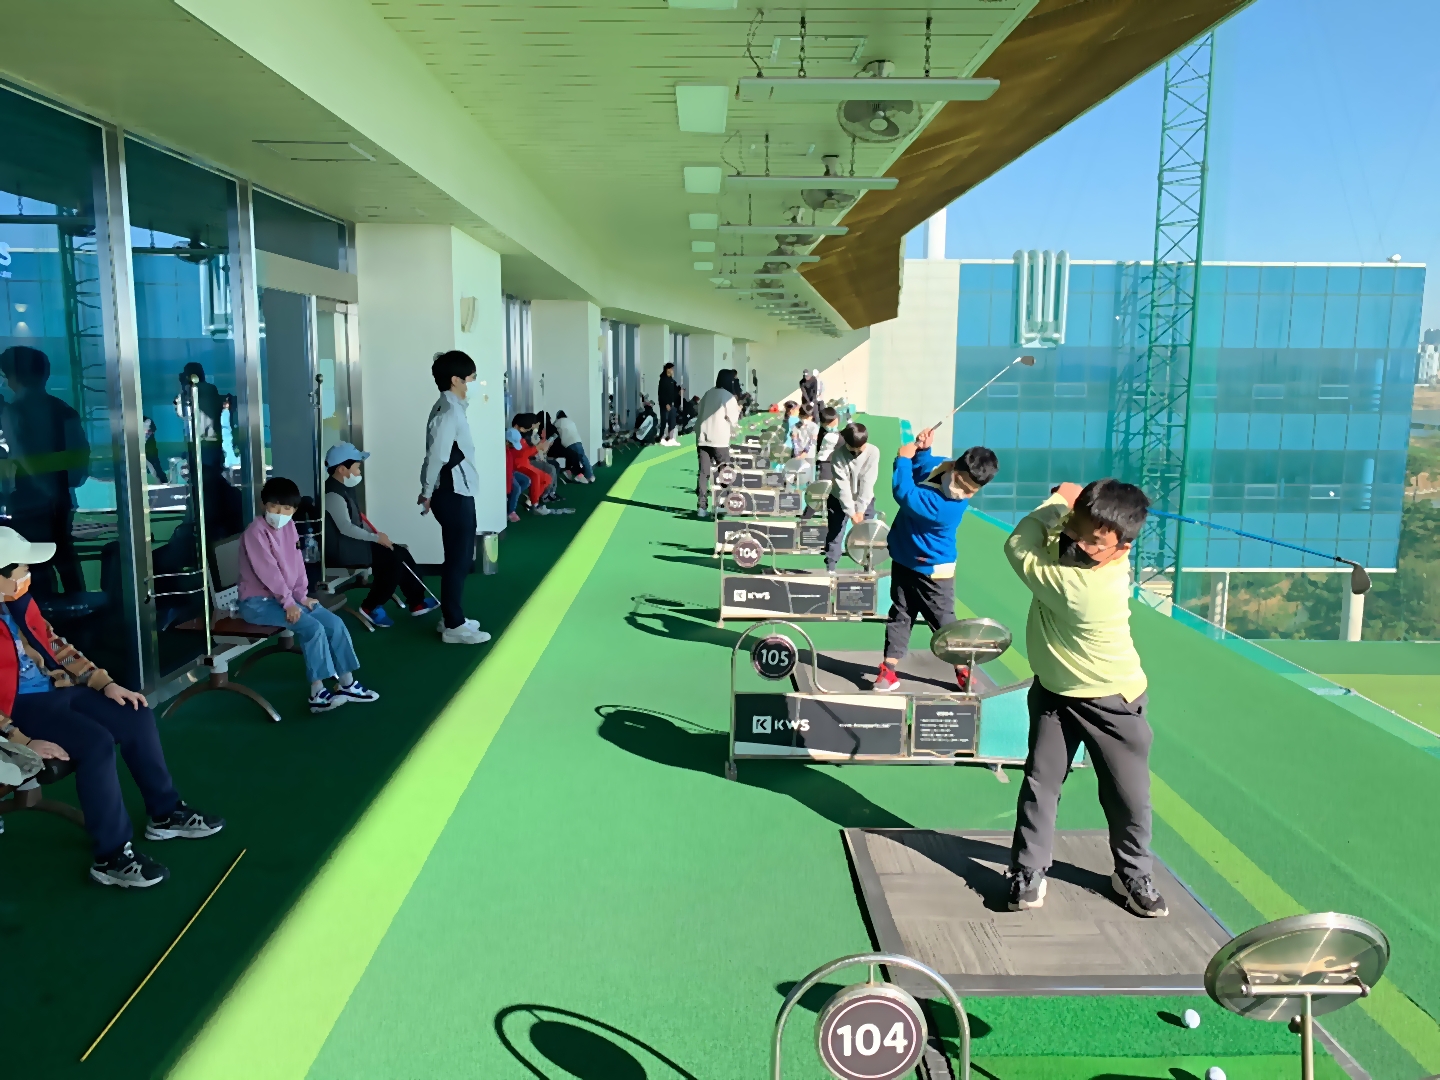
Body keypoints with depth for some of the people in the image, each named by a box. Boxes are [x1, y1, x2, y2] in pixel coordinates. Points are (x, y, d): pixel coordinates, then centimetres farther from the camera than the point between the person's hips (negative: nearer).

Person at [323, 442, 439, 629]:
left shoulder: (344, 488, 14)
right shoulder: (333, 494, -20)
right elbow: (345, 528, -26)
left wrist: (377, 536, 6)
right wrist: (376, 538, -18)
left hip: (352, 542, 10)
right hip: (341, 549, -10)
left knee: (401, 552, 3)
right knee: (395, 558, -15)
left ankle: (416, 602, 9)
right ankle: (370, 607, -5)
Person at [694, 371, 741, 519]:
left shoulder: (707, 394, 13)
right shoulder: (728, 397, -5)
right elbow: (733, 419, -4)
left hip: (702, 438, 5)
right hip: (719, 439, -5)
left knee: (703, 472, 2)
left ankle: (702, 506, -5)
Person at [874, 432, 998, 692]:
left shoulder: (947, 507, -34)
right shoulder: (938, 465, -10)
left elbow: (905, 494, -34)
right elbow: (918, 466, 10)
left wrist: (904, 458, -21)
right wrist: (921, 449, -11)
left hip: (932, 569, -7)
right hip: (904, 558, 7)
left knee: (944, 620, 6)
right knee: (900, 615, 11)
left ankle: (963, 671, 24)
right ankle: (889, 670, 16)